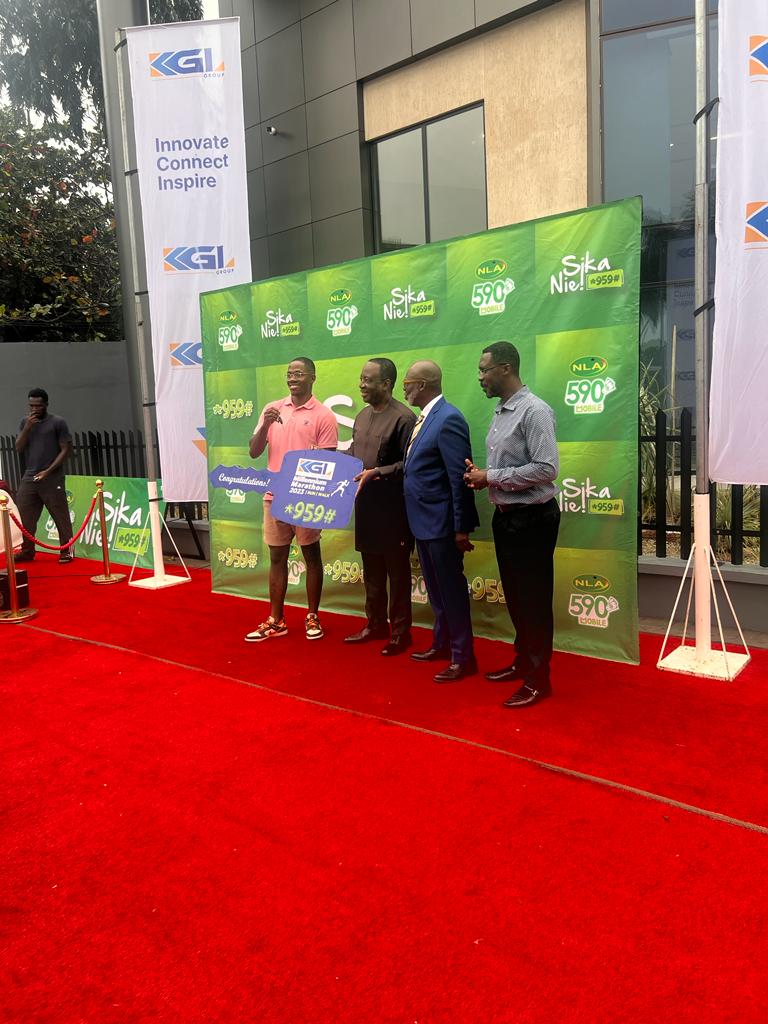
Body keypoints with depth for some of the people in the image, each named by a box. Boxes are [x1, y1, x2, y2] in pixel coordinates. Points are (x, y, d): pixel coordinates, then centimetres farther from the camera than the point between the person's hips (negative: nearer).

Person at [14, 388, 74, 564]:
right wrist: (28, 427, -8)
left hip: (52, 479, -5)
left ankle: (66, 550, 6)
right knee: (26, 516, 8)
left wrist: (48, 471, -12)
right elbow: (19, 448, 5)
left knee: (61, 516, -2)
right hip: (29, 478, 5)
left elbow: (66, 450, -6)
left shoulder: (57, 422, -2)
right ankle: (27, 551, 19)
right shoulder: (25, 422, 12)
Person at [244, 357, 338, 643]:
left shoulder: (323, 415, -5)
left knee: (311, 555, 7)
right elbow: (254, 452, 4)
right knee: (277, 557, 10)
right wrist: (266, 425, -13)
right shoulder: (272, 409, 7)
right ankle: (275, 620, 18)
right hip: (274, 496, 4)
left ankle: (312, 617, 19)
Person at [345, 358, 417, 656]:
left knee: (397, 572, 4)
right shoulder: (362, 416, 12)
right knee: (371, 571, 17)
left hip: (392, 507, -8)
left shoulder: (403, 417, -13)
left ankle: (400, 632, 16)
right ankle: (376, 624, 31)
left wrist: (377, 472, -23)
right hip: (366, 505, 8)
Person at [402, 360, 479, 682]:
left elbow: (459, 477, -20)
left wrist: (462, 528, -19)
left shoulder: (448, 419, -18)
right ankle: (441, 644, 35)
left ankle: (463, 658, 14)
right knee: (435, 590, 20)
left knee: (451, 590, 2)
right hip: (423, 522, 9)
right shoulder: (423, 418, 11)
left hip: (441, 524, -9)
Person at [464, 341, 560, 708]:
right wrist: (482, 475, -3)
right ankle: (523, 661, 34)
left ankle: (538, 678, 14)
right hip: (505, 516, 9)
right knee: (514, 595, 18)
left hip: (531, 519, -9)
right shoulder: (500, 411, 11)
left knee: (534, 599, 2)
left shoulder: (534, 411, -16)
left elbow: (546, 469, -23)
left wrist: (491, 477, -18)